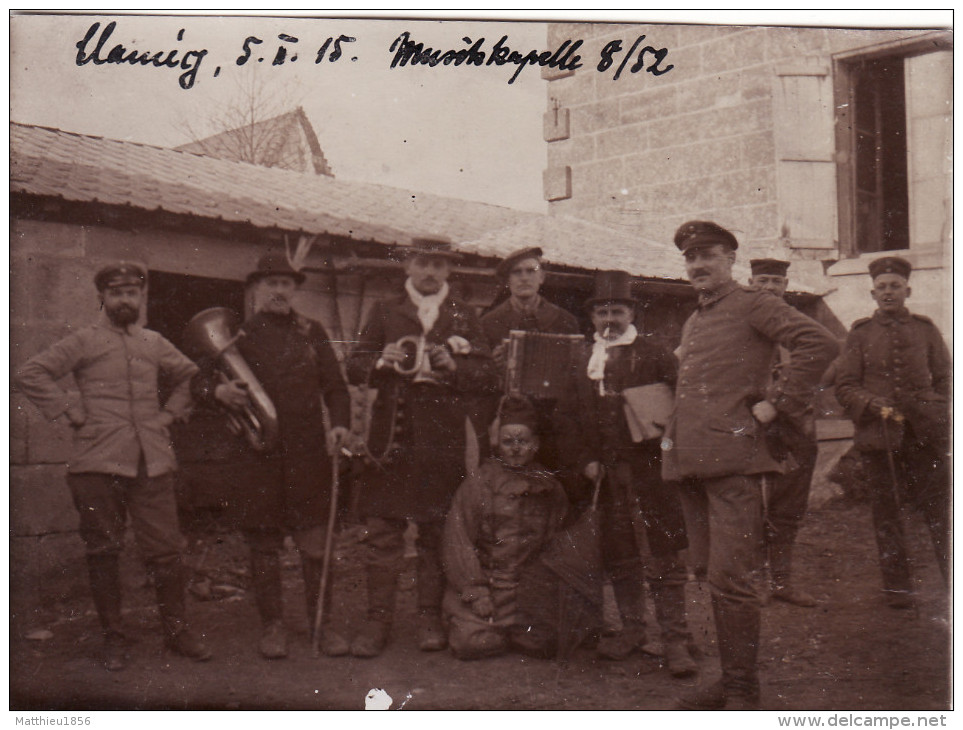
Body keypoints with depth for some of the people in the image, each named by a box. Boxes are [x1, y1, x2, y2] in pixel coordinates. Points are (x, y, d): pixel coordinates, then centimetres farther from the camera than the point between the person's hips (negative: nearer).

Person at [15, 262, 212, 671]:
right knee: (103, 553, 4)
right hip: (98, 464, -2)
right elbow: (31, 375, -2)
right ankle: (113, 637, 16)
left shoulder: (154, 344, 15)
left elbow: (190, 377, 30)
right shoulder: (84, 341, 4)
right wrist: (70, 412, -6)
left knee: (165, 549, 0)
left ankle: (176, 630, 14)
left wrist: (170, 414, 15)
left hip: (153, 463, 2)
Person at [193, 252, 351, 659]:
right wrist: (218, 391, -13)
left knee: (316, 544, 1)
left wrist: (340, 424, -8)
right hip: (257, 456, 0)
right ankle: (272, 626, 17)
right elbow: (198, 384, 10)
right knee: (263, 545, 6)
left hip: (309, 456, 1)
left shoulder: (312, 333, 13)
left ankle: (322, 624, 12)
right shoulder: (237, 336, 9)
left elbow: (335, 386, 10)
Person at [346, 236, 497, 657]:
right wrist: (383, 361, -11)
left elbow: (487, 376, 8)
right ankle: (377, 621, 5)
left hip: (443, 439, 0)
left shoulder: (464, 317, 13)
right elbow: (354, 368, 9)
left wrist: (453, 366, -11)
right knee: (382, 532, -2)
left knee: (437, 532, 4)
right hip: (391, 436, 0)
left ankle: (430, 618, 14)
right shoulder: (384, 313, 13)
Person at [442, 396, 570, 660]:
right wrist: (476, 593, -10)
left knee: (543, 640, -20)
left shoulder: (551, 489, 10)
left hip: (528, 588, 2)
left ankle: (504, 630, 13)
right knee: (470, 643, -22)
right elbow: (457, 543, -2)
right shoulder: (477, 484, 1)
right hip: (480, 585, -2)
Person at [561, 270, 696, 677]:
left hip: (648, 465, -4)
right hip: (605, 470, 4)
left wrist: (660, 435, -13)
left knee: (663, 555, -6)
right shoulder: (583, 360, 14)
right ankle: (632, 629, 23)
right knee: (618, 553, 10)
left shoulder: (653, 356, 4)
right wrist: (586, 458, 4)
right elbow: (576, 414, 15)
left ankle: (675, 640, -2)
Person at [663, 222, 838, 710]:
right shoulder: (692, 323, 23)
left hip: (733, 457, -8)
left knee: (731, 577, -9)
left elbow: (820, 344, -16)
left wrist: (777, 404, -14)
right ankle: (729, 677, 22)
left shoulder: (753, 306, -2)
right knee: (709, 572, 11)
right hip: (690, 463, 8)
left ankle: (742, 690, 0)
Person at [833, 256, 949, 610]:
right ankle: (897, 587, 13)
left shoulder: (926, 329, 12)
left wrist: (938, 416, 1)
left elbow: (945, 379, 16)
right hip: (878, 435, 0)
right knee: (886, 514, 3)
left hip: (925, 435, 1)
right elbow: (845, 385, 4)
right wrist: (874, 405, -13)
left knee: (940, 510, 0)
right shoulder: (860, 334, 8)